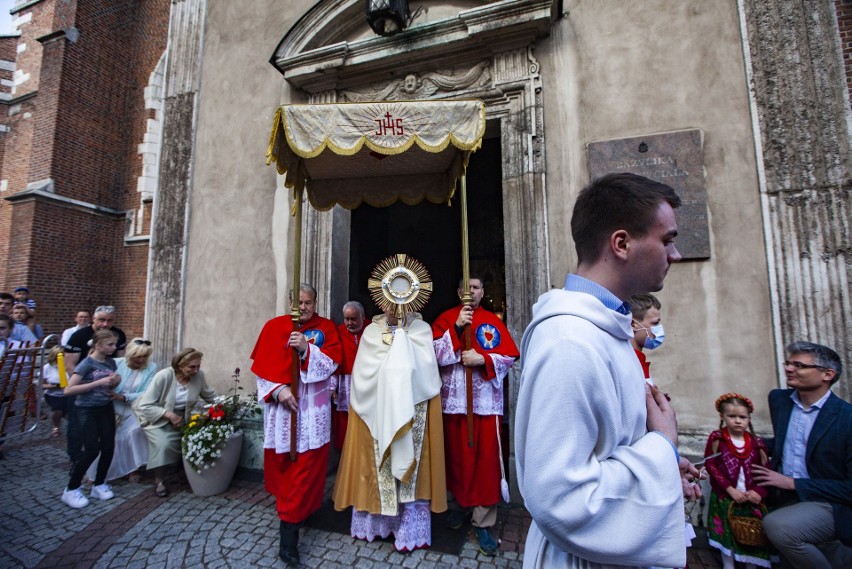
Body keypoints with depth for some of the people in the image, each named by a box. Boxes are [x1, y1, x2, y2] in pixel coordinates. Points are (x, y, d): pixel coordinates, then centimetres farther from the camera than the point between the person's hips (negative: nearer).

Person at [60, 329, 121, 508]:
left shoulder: (111, 362, 4)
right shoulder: (87, 363, -15)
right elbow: (68, 390, -20)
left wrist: (116, 382, -5)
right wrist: (99, 382, -25)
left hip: (106, 409, 5)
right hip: (87, 411, -5)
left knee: (108, 447, 2)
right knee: (92, 449, -8)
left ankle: (99, 484, 20)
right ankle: (71, 490, 12)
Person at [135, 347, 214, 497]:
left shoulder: (199, 375, -16)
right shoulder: (163, 376, -25)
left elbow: (210, 396, 0)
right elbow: (144, 406, -21)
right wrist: (168, 414, -30)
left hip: (181, 418, 4)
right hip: (157, 418, -3)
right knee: (163, 444, -25)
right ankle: (159, 481, -4)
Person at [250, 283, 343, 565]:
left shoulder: (326, 328, 1)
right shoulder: (274, 327, 2)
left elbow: (332, 362, -8)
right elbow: (262, 367, 0)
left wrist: (306, 348, -21)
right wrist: (277, 390, -15)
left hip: (313, 409, -1)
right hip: (282, 405, 1)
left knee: (306, 465, 0)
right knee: (283, 462, 15)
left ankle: (289, 527, 11)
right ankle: (294, 509, 40)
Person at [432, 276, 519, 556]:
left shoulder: (493, 321, 4)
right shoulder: (446, 318, 4)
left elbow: (510, 355, -1)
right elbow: (434, 354, -8)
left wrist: (483, 359, -16)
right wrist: (456, 327, -18)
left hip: (486, 400, 0)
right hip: (453, 398, 1)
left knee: (486, 459, 2)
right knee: (457, 455, 14)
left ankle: (484, 522, 14)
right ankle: (460, 502, 35)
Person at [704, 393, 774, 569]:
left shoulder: (756, 442, 2)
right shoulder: (716, 438, -7)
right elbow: (710, 465, -10)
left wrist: (759, 492, -13)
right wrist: (730, 489, -16)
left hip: (751, 499, 2)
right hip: (724, 498, -2)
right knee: (726, 534, 8)